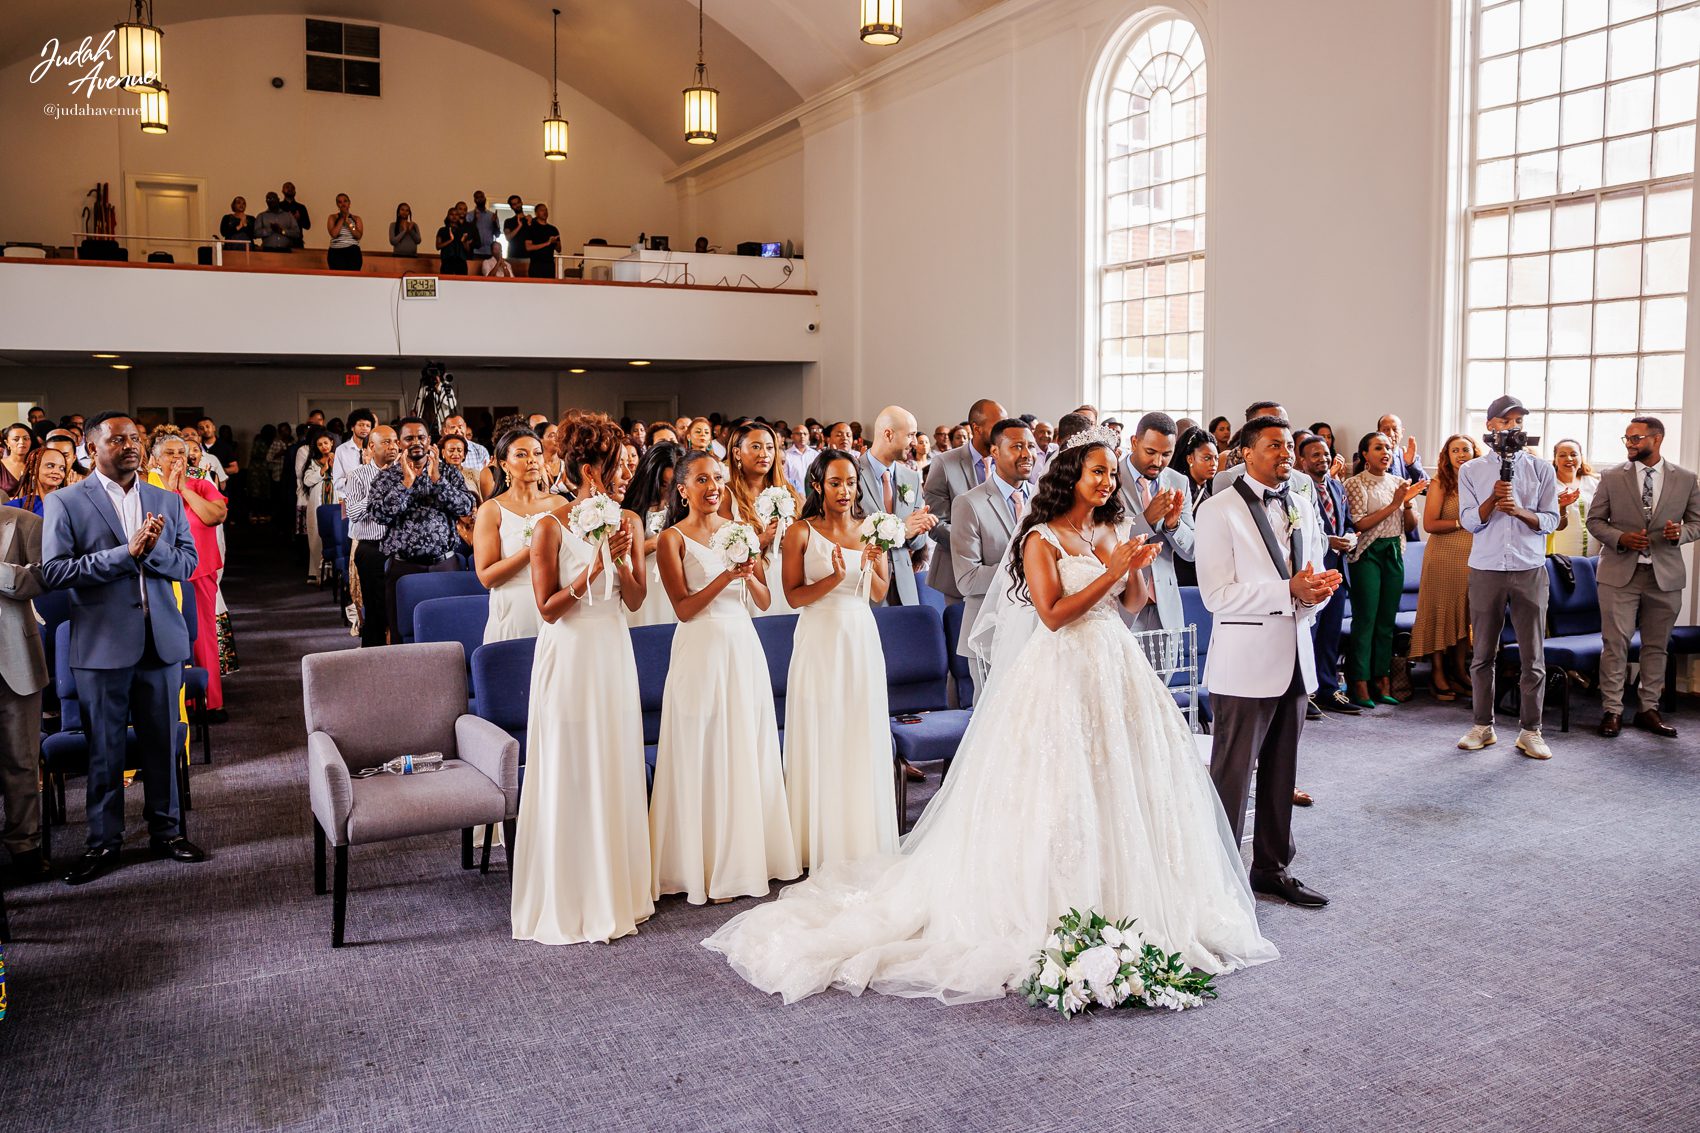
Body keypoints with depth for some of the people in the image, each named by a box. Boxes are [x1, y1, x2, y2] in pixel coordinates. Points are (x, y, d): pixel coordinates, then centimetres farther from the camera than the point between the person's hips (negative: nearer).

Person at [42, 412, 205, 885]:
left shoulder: (166, 501, 10)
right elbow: (53, 572, -11)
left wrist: (154, 549, -16)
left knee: (162, 742, 10)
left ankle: (166, 830, 24)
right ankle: (104, 841, 20)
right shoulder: (65, 503, -2)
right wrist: (126, 552, -18)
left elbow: (188, 564, 5)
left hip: (161, 641, 3)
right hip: (102, 645, -3)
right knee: (104, 748, 7)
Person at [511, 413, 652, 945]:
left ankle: (615, 887, 26)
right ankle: (568, 898, 16)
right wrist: (591, 571, -22)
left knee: (617, 768, 11)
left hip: (614, 652, 5)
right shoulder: (553, 526, -11)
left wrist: (622, 561, -14)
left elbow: (635, 599, 3)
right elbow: (548, 608, -12)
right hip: (569, 656, -5)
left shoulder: (628, 521, 3)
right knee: (570, 775, 2)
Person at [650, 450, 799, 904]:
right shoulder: (673, 538, -3)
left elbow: (764, 600, 8)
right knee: (705, 754, 0)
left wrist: (749, 574, -11)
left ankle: (749, 855, 20)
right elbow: (684, 608, -10)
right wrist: (726, 576, -20)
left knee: (748, 750, 8)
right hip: (701, 650, -5)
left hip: (744, 647, 5)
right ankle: (709, 866, 9)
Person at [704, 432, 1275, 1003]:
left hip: (1115, 666, 7)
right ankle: (1055, 907, 9)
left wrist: (1135, 566, -5)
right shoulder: (1042, 539, -10)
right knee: (1059, 790, -2)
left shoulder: (1110, 532, 11)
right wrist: (1109, 573, -17)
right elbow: (1053, 614, -18)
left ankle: (1121, 902, 25)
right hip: (1063, 671, -7)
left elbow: (1136, 603, 13)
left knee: (1117, 783, 11)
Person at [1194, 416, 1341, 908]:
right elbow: (1218, 594, -16)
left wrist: (1320, 586, -8)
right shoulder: (1218, 511, -9)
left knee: (1281, 773, 15)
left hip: (1294, 657, 7)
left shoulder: (1301, 506, 13)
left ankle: (1271, 867, 29)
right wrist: (1289, 591, -20)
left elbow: (1316, 572, 16)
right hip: (1245, 662, -7)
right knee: (1233, 774, 0)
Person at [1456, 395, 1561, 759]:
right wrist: (1494, 498, -16)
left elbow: (1551, 521, 3)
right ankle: (1483, 726, 15)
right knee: (1483, 654, 5)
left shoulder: (1541, 470, 8)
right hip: (1486, 569, 0)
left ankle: (1530, 731, 9)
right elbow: (1469, 521, 0)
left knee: (1533, 656, 1)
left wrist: (1520, 511, -14)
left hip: (1530, 569, 0)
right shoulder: (1471, 471, 7)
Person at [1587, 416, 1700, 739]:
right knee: (1616, 643, -2)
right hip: (1620, 572, -1)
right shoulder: (1612, 477, 2)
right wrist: (1620, 538, -13)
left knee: (1656, 646, 9)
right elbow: (1595, 520, 5)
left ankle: (1649, 709, 19)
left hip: (1665, 575, 1)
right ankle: (1612, 710, 4)